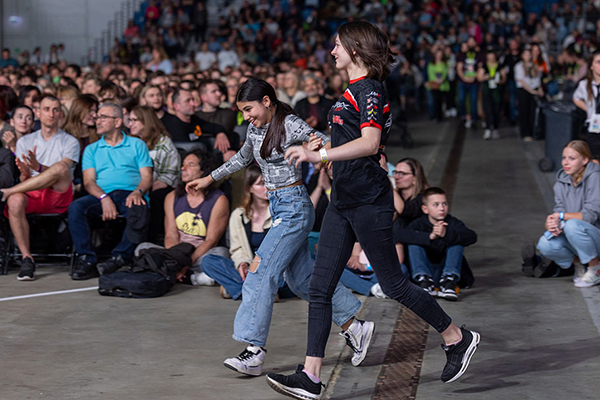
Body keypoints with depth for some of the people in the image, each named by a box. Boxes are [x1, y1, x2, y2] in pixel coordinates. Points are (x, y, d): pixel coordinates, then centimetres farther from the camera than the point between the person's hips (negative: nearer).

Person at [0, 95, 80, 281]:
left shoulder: (70, 142, 13)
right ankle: (27, 259, -32)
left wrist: (39, 167, -26)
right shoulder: (25, 141, 21)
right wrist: (25, 174, -15)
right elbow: (23, 179, 11)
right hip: (31, 195, 2)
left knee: (60, 167, -34)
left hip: (59, 196, -1)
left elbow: (61, 170, -6)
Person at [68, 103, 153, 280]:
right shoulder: (92, 149, 24)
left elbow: (147, 177, 9)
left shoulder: (137, 145, 20)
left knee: (138, 211, -39)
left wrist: (138, 192, -16)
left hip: (130, 194, -2)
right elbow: (89, 182, 9)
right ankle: (86, 260, -32)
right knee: (75, 207, -30)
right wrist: (104, 198, -13)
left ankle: (119, 258, -31)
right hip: (102, 196, 2)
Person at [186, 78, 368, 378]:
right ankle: (356, 328, 22)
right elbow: (243, 158, 29)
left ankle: (254, 352, -17)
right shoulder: (255, 129, 10)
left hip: (294, 208, -9)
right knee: (301, 279, 11)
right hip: (278, 207, 9)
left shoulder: (290, 126, -14)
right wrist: (209, 179, 32)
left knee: (261, 271, -15)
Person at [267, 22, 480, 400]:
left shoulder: (370, 91, -14)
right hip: (344, 199, 10)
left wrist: (319, 154, -32)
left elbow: (370, 143, -27)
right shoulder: (354, 91, 15)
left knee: (393, 283, 1)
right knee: (320, 287, 2)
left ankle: (458, 338, 19)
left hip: (367, 201, -10)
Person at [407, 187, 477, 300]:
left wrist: (446, 234, -38)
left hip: (446, 269, 1)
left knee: (458, 240, -15)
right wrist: (430, 236, -39)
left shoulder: (453, 223, -1)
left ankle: (448, 282, -29)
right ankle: (425, 282, -32)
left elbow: (472, 237, -21)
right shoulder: (419, 224, -2)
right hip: (425, 271, 0)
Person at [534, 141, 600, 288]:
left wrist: (562, 215, -17)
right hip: (572, 237, 5)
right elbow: (558, 213, -1)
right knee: (545, 244, -22)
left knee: (572, 225, -35)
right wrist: (551, 224, -25)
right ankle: (577, 263, 6)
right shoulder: (561, 183, 4)